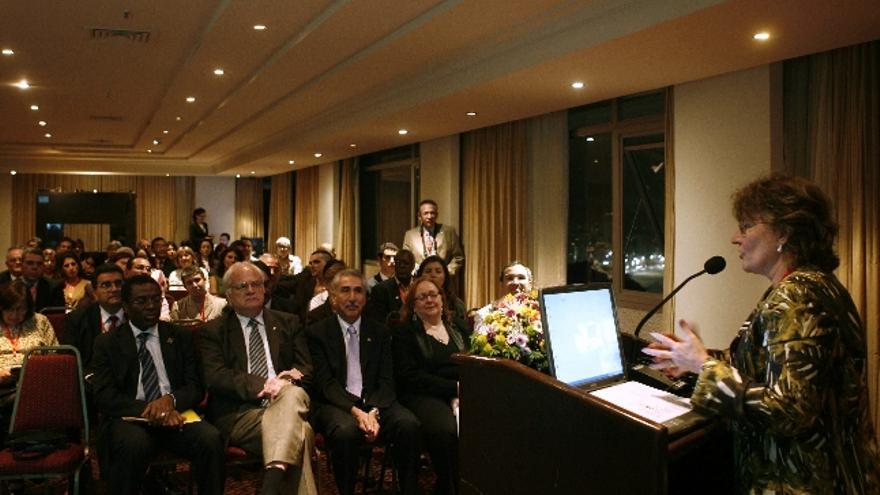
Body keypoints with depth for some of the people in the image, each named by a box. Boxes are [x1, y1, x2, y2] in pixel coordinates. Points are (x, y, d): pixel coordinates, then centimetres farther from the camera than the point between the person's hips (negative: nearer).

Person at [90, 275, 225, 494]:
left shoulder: (181, 337, 14)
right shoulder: (107, 343, 10)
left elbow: (196, 387, 8)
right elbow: (104, 396, -2)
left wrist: (171, 399, -15)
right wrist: (147, 410, -18)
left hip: (175, 413, 2)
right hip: (130, 418, -1)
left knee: (211, 439, -29)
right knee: (134, 444, -36)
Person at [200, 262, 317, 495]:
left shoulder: (288, 323, 20)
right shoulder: (213, 331, 13)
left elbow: (306, 370, 13)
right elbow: (215, 378, -2)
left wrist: (289, 381, -12)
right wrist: (263, 385, -16)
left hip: (285, 403, 3)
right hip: (239, 414, -3)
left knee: (294, 394, -37)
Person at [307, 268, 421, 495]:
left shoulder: (380, 332, 13)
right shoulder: (318, 332, 5)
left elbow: (386, 381, 5)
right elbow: (325, 382, -5)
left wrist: (374, 411, -16)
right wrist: (355, 411, -20)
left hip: (375, 401, 3)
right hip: (335, 404, -2)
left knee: (409, 423, -27)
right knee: (346, 430, -36)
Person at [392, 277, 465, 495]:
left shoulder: (457, 328, 21)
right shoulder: (404, 332, 7)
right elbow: (410, 376, -4)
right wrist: (455, 387, -11)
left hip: (462, 394, 4)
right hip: (425, 396, -4)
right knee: (445, 430, -36)